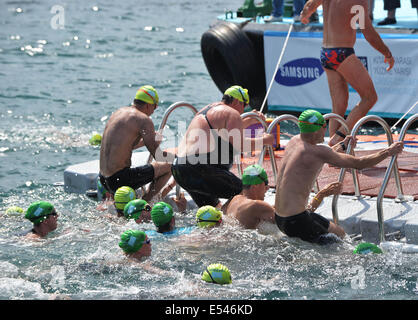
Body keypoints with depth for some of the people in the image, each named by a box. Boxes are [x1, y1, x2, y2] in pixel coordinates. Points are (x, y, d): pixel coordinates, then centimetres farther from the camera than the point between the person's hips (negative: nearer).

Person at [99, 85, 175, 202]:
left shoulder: (119, 112, 15)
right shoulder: (144, 120, -10)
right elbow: (158, 156, -9)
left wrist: (147, 139, 34)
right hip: (119, 180, -8)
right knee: (168, 167, 2)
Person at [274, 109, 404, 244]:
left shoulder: (294, 141, 7)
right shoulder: (318, 152, -18)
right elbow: (358, 163, -11)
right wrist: (388, 152, 0)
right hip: (295, 222, -9)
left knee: (339, 232, 19)